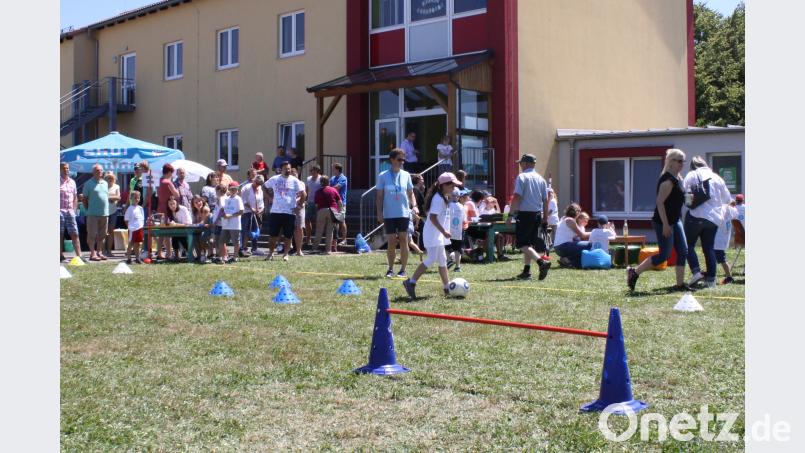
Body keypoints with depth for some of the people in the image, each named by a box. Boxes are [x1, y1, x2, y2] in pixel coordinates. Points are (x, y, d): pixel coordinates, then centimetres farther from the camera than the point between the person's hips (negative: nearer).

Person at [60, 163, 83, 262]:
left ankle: (79, 255, -2)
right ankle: (60, 255, 6)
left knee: (75, 234, 0)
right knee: (60, 234, 0)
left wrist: (74, 209, 10)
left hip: (70, 211, 4)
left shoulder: (72, 182, 13)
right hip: (60, 210, -4)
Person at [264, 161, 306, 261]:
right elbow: (266, 188, 21)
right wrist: (270, 198, 12)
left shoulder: (295, 181, -1)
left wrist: (299, 205, -3)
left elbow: (303, 195, -1)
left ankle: (285, 254, 14)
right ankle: (270, 253, 17)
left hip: (289, 212, -2)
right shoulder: (274, 179, 6)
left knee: (288, 235, 3)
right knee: (272, 234, 6)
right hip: (275, 211, 2)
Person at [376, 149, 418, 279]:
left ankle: (403, 270, 6)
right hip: (389, 214, -1)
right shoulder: (383, 176, 0)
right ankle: (390, 269, 14)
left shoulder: (406, 175, 6)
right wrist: (379, 213, -3)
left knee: (403, 241, -1)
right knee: (391, 242, 0)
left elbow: (410, 193, 12)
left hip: (404, 213, 1)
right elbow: (379, 196, 3)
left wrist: (414, 206, -4)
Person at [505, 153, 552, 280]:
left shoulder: (522, 177, -8)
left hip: (525, 213, -7)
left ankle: (542, 262, -23)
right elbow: (545, 200, 12)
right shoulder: (541, 179, 11)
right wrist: (545, 218, 18)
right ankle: (526, 271, 16)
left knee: (521, 242, -6)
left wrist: (510, 215, -14)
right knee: (529, 242, 16)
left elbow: (517, 197, -16)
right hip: (537, 214, 7)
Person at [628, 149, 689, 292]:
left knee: (683, 251, 6)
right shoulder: (668, 180, -18)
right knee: (664, 255, -6)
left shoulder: (677, 178, 13)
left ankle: (680, 284, 10)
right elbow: (660, 202, -23)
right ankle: (633, 272, 5)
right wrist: (665, 225, -25)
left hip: (675, 221, 10)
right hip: (663, 222, -10)